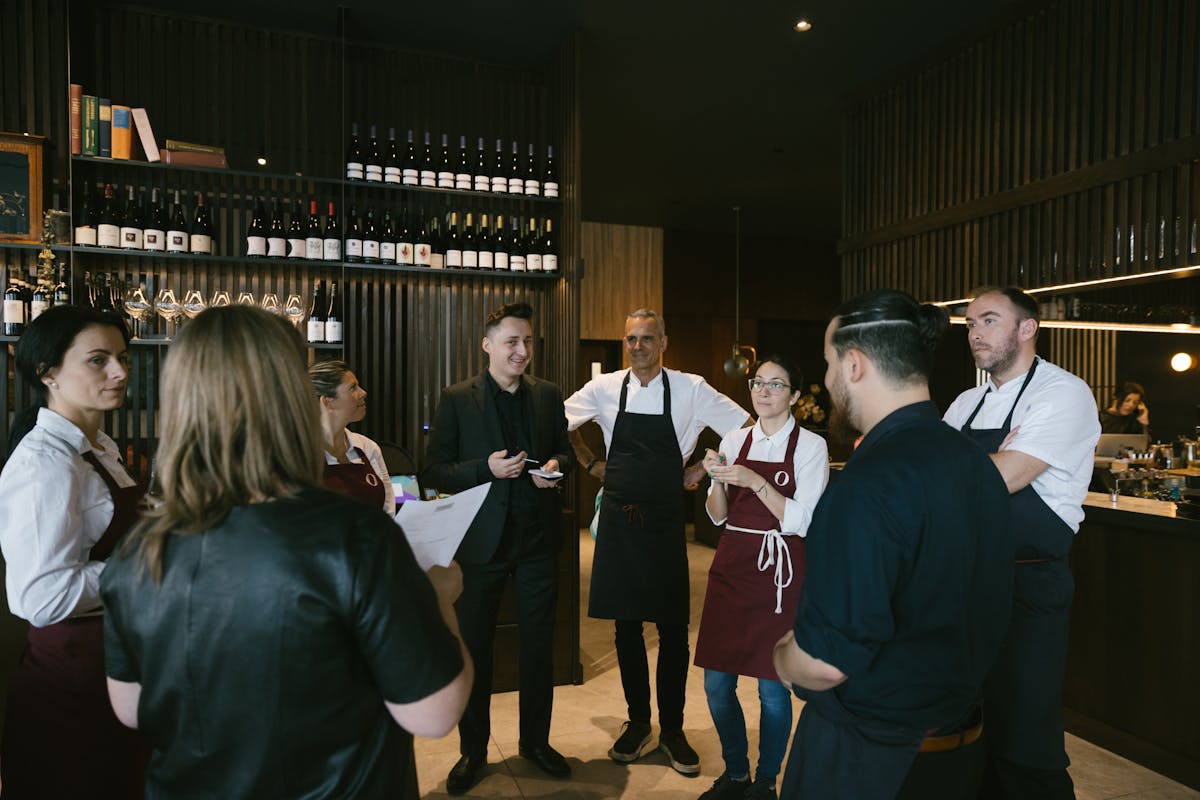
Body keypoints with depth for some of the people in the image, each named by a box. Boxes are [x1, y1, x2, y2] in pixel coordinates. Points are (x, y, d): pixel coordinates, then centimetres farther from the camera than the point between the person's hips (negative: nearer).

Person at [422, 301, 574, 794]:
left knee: (539, 644, 15)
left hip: (538, 536, 3)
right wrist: (487, 468, -21)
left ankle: (536, 740, 35)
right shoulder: (457, 400, -5)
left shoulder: (548, 396, 4)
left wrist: (556, 466, -9)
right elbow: (435, 472, -7)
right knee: (474, 647, 11)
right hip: (482, 540, -2)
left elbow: (565, 452, 14)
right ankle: (473, 750, 31)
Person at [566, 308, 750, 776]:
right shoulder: (604, 389, 1)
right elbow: (558, 424, 15)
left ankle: (672, 729, 24)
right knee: (626, 626, 12)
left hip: (665, 523, -1)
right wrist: (590, 463, 7)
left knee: (673, 629, 5)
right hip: (618, 521, 2)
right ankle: (638, 722, 29)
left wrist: (700, 470, -2)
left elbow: (748, 429, 0)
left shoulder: (691, 390, -5)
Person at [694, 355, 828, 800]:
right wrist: (718, 480, -9)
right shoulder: (734, 441, 7)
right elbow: (718, 516, 9)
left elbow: (801, 522, -13)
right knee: (717, 683, 8)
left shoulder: (810, 446, -4)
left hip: (780, 571, -4)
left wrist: (755, 481, -22)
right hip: (732, 566, 4)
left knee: (772, 687, 5)